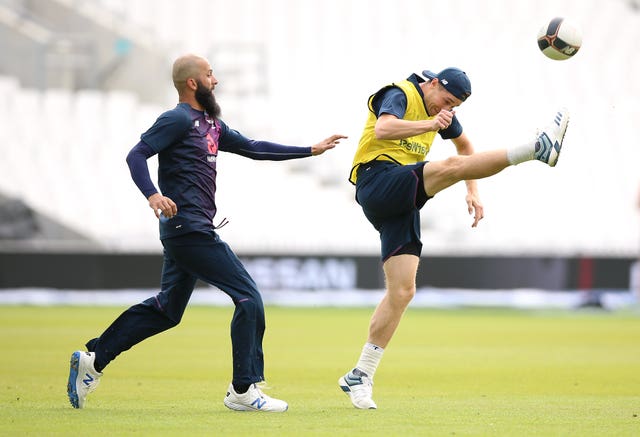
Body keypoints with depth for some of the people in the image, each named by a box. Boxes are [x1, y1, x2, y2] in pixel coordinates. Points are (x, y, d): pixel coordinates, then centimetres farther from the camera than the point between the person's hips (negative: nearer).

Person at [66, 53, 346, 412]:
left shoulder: (211, 124, 19)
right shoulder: (179, 120, -9)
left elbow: (253, 148, 25)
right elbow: (137, 155, -17)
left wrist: (311, 150, 24)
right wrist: (153, 194, -34)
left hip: (191, 231, 10)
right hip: (190, 230, -10)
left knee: (166, 309, 17)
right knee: (249, 297, -9)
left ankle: (93, 360, 20)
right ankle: (243, 391, -4)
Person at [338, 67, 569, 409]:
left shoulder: (440, 110, 21)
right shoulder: (400, 95, -4)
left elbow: (464, 144, 39)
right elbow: (382, 128, -26)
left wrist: (473, 191, 30)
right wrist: (431, 124, -33)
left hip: (401, 205, 8)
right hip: (378, 181, -8)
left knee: (402, 291, -1)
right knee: (451, 167, -29)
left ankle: (360, 377, 3)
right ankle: (538, 148, -35)